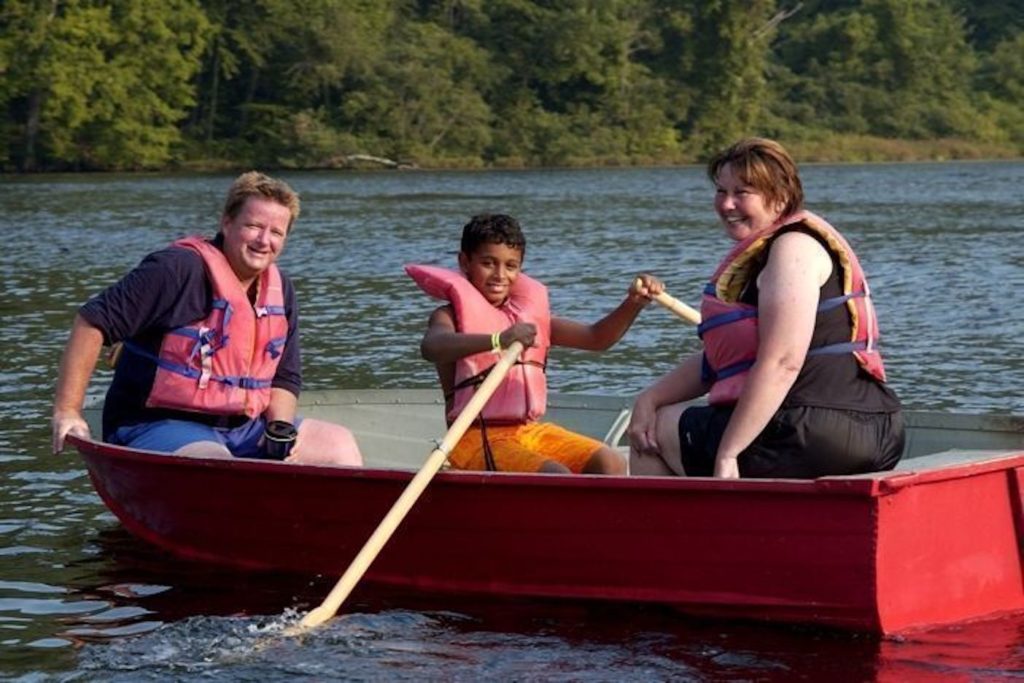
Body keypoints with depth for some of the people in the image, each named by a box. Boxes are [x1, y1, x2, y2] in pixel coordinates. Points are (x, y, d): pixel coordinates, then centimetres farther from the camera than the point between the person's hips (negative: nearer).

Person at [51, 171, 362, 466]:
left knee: (338, 443, 0)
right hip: (155, 428, -8)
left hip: (241, 429, 8)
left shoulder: (279, 290, 11)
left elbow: (285, 376, 19)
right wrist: (67, 411, -19)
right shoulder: (181, 270, -14)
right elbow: (93, 321, -16)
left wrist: (280, 427, -3)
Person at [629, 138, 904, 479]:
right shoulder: (762, 253, 22)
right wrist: (650, 398, 10)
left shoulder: (794, 247, -11)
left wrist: (727, 453, -22)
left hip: (821, 431, -11)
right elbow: (718, 358, 23)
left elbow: (782, 363, -21)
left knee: (656, 435, 2)